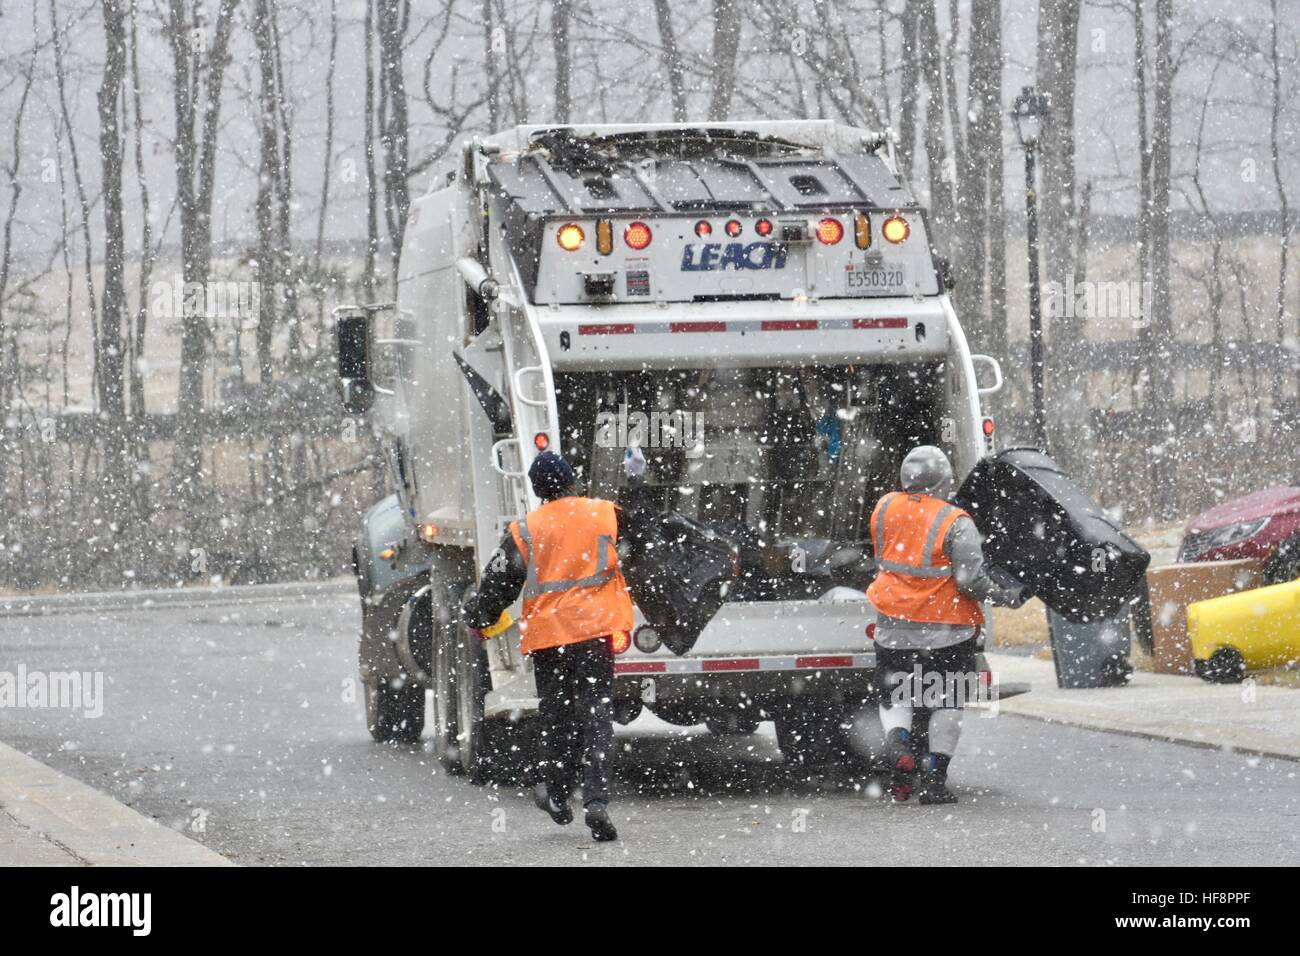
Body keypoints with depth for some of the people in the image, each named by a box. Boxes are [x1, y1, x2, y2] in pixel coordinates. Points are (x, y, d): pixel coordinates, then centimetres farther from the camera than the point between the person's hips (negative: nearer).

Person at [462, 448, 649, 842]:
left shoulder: (525, 531, -3)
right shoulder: (603, 514, 3)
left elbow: (499, 584, 1)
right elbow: (639, 517, 25)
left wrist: (477, 617, 19)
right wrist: (636, 478, 42)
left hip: (547, 635, 0)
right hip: (595, 631, 0)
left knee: (555, 715, 14)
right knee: (596, 713, -3)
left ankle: (557, 795, 27)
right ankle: (596, 800, -17)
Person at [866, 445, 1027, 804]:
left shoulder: (884, 509, -1)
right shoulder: (955, 523, -15)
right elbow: (969, 579, -17)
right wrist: (1006, 595, -3)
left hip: (893, 627, 3)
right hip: (945, 627, -3)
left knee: (894, 696, 16)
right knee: (945, 703, 11)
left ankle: (898, 739, -13)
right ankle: (934, 778, 7)